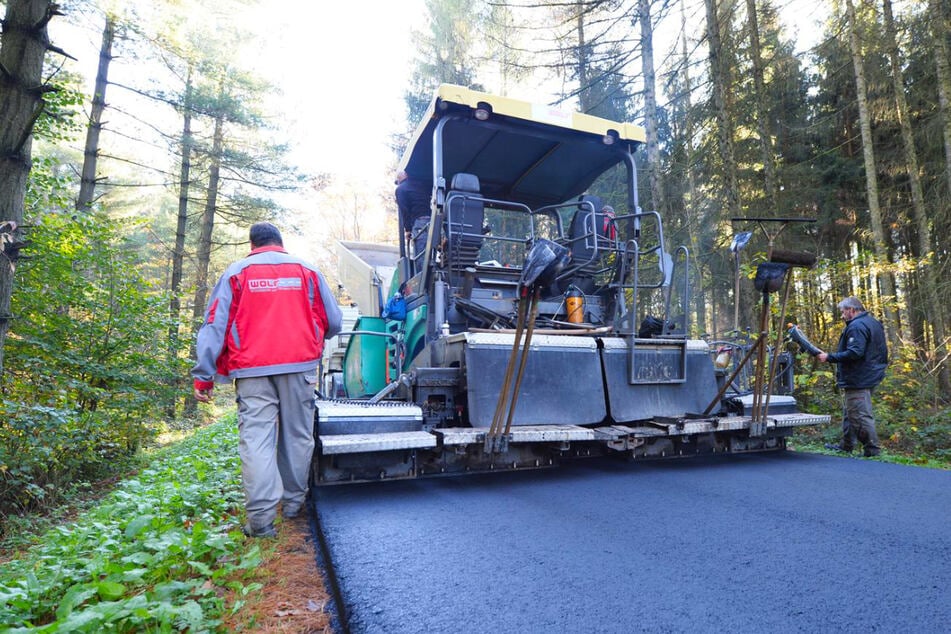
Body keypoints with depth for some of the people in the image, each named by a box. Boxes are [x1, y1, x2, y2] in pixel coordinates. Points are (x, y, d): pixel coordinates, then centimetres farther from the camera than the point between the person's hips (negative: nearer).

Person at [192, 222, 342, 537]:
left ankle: (261, 518, -5)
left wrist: (203, 376, 3)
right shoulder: (306, 270, 10)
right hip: (299, 366, 1)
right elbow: (333, 322, 11)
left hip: (253, 369, -1)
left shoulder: (237, 272, 8)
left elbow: (214, 324, 2)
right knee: (298, 436, 12)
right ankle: (293, 503, 23)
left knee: (256, 439, -1)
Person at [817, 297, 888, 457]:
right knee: (850, 413, 17)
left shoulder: (857, 326, -18)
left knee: (860, 414, -5)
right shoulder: (873, 322, 17)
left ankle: (872, 449, 1)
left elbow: (854, 352, -28)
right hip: (871, 376, 11)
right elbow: (882, 352, 24)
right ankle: (846, 446, 24)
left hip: (858, 380, -11)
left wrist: (829, 357, -23)